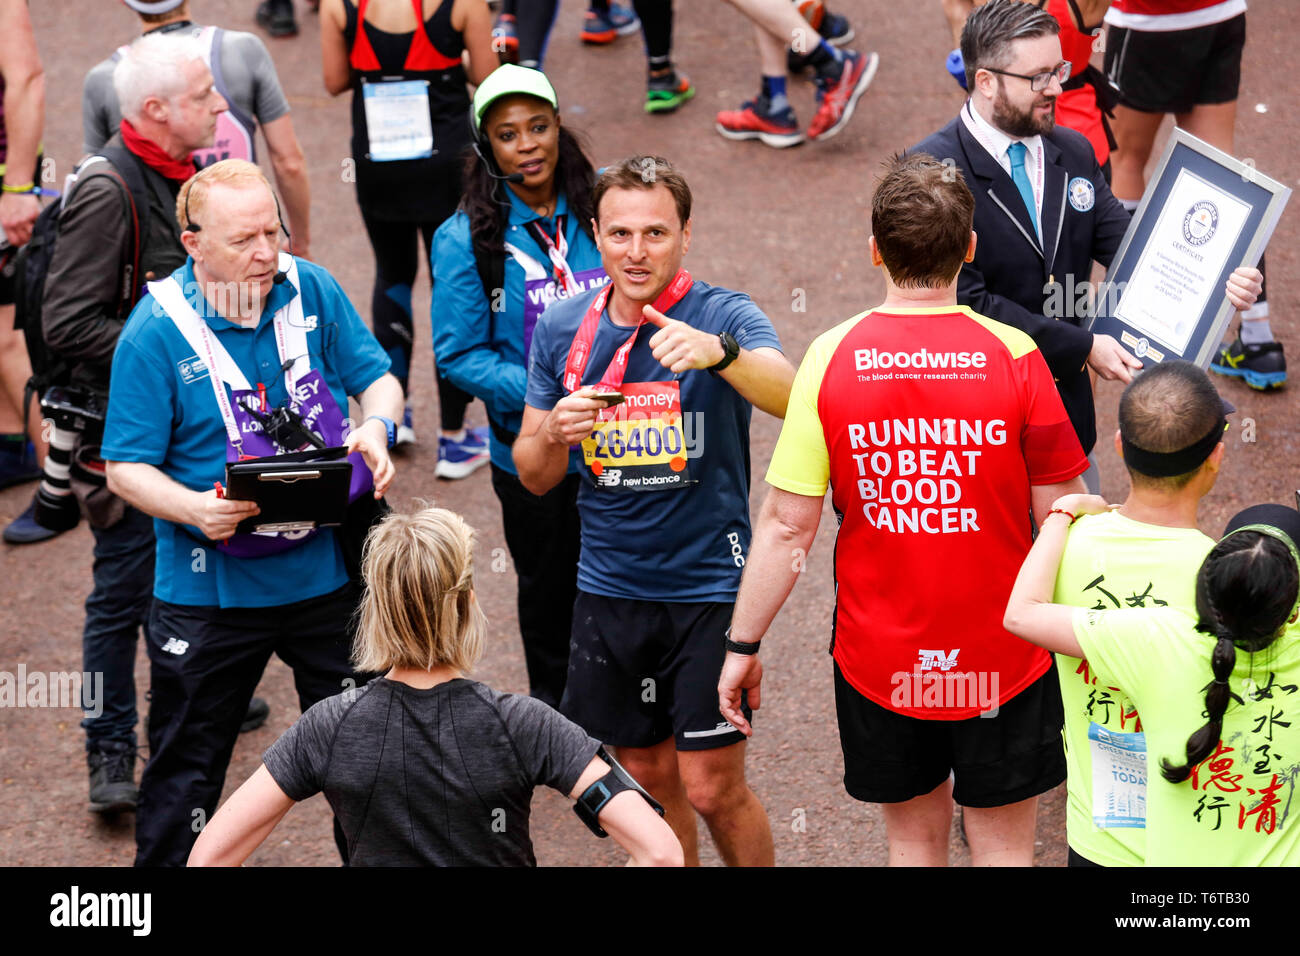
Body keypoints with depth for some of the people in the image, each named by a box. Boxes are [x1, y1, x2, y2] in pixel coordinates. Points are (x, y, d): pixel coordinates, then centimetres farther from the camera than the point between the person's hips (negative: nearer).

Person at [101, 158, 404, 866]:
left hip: (328, 570, 3)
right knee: (185, 769, 8)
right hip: (210, 589, -3)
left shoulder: (312, 291, -2)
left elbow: (377, 377, 8)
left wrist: (376, 427, -14)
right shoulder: (156, 331, -13)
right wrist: (196, 509, -30)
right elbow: (127, 468, -11)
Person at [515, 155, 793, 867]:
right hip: (609, 589, 4)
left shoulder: (724, 317, -11)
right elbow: (534, 477, 7)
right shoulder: (562, 328, 2)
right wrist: (556, 432, -15)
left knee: (714, 787, -5)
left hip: (709, 587, -4)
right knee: (648, 776, 14)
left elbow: (788, 396, -32)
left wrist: (719, 351, -52)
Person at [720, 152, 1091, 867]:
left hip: (879, 655, 1)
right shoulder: (1014, 355, -13)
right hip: (1001, 652, -1)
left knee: (915, 834, 18)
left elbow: (787, 526, -10)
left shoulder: (831, 357, -11)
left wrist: (743, 645, 1)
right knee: (1003, 843, 13)